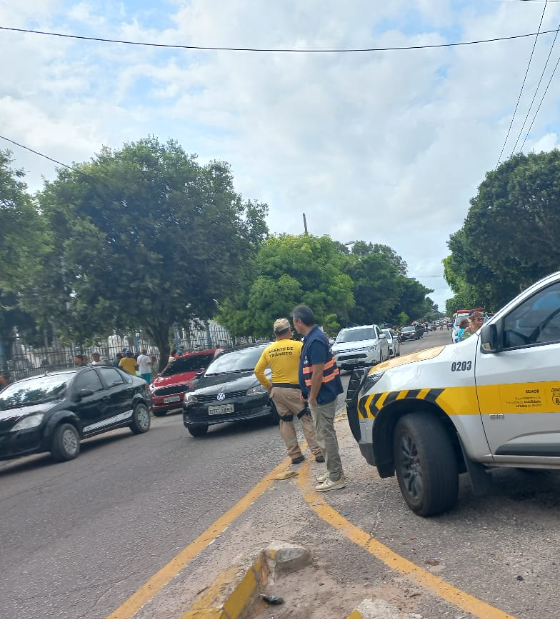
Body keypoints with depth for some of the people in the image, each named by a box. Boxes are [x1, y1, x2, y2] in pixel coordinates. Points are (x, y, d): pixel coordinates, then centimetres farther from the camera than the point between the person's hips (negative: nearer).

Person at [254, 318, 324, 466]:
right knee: (306, 419, 5)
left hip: (276, 390, 4)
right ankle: (317, 452, 5)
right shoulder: (298, 345, -9)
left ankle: (295, 455, 15)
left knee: (286, 422, 13)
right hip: (294, 389, -4)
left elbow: (258, 371, 7)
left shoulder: (268, 350, 4)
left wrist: (268, 385, 16)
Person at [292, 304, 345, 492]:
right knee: (326, 434, 18)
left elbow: (317, 373, -25)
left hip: (321, 396, -10)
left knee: (326, 436, -2)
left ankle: (335, 478, 6)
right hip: (321, 395, 10)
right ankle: (333, 471, 29)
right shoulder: (313, 337, 10)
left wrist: (312, 398, -18)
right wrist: (306, 391, 19)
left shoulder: (315, 341, -23)